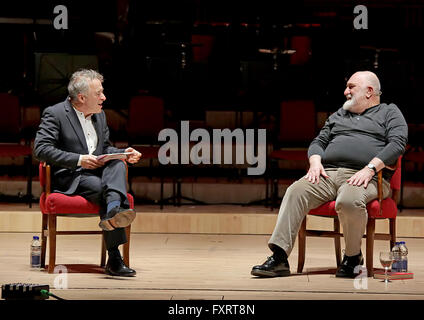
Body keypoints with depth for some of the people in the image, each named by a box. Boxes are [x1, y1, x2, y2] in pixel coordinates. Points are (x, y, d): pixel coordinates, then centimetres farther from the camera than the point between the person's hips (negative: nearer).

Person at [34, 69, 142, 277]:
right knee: (103, 188, -34)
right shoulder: (54, 114, -4)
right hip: (69, 178, -6)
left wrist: (124, 154, 6)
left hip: (96, 173, 6)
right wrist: (79, 160, -21)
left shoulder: (100, 115, 20)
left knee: (118, 164, -27)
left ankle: (114, 210, -56)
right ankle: (114, 259, -41)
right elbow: (40, 149, -14)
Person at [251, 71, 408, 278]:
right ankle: (278, 259, -31)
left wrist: (370, 168, -15)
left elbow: (398, 143, -2)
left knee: (349, 201, -39)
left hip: (367, 178, -5)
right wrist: (315, 162, 2)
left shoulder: (389, 112, 15)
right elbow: (318, 142, 27)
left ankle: (353, 257, -12)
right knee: (296, 191, -25)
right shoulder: (338, 116, 32)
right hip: (329, 173, 5)